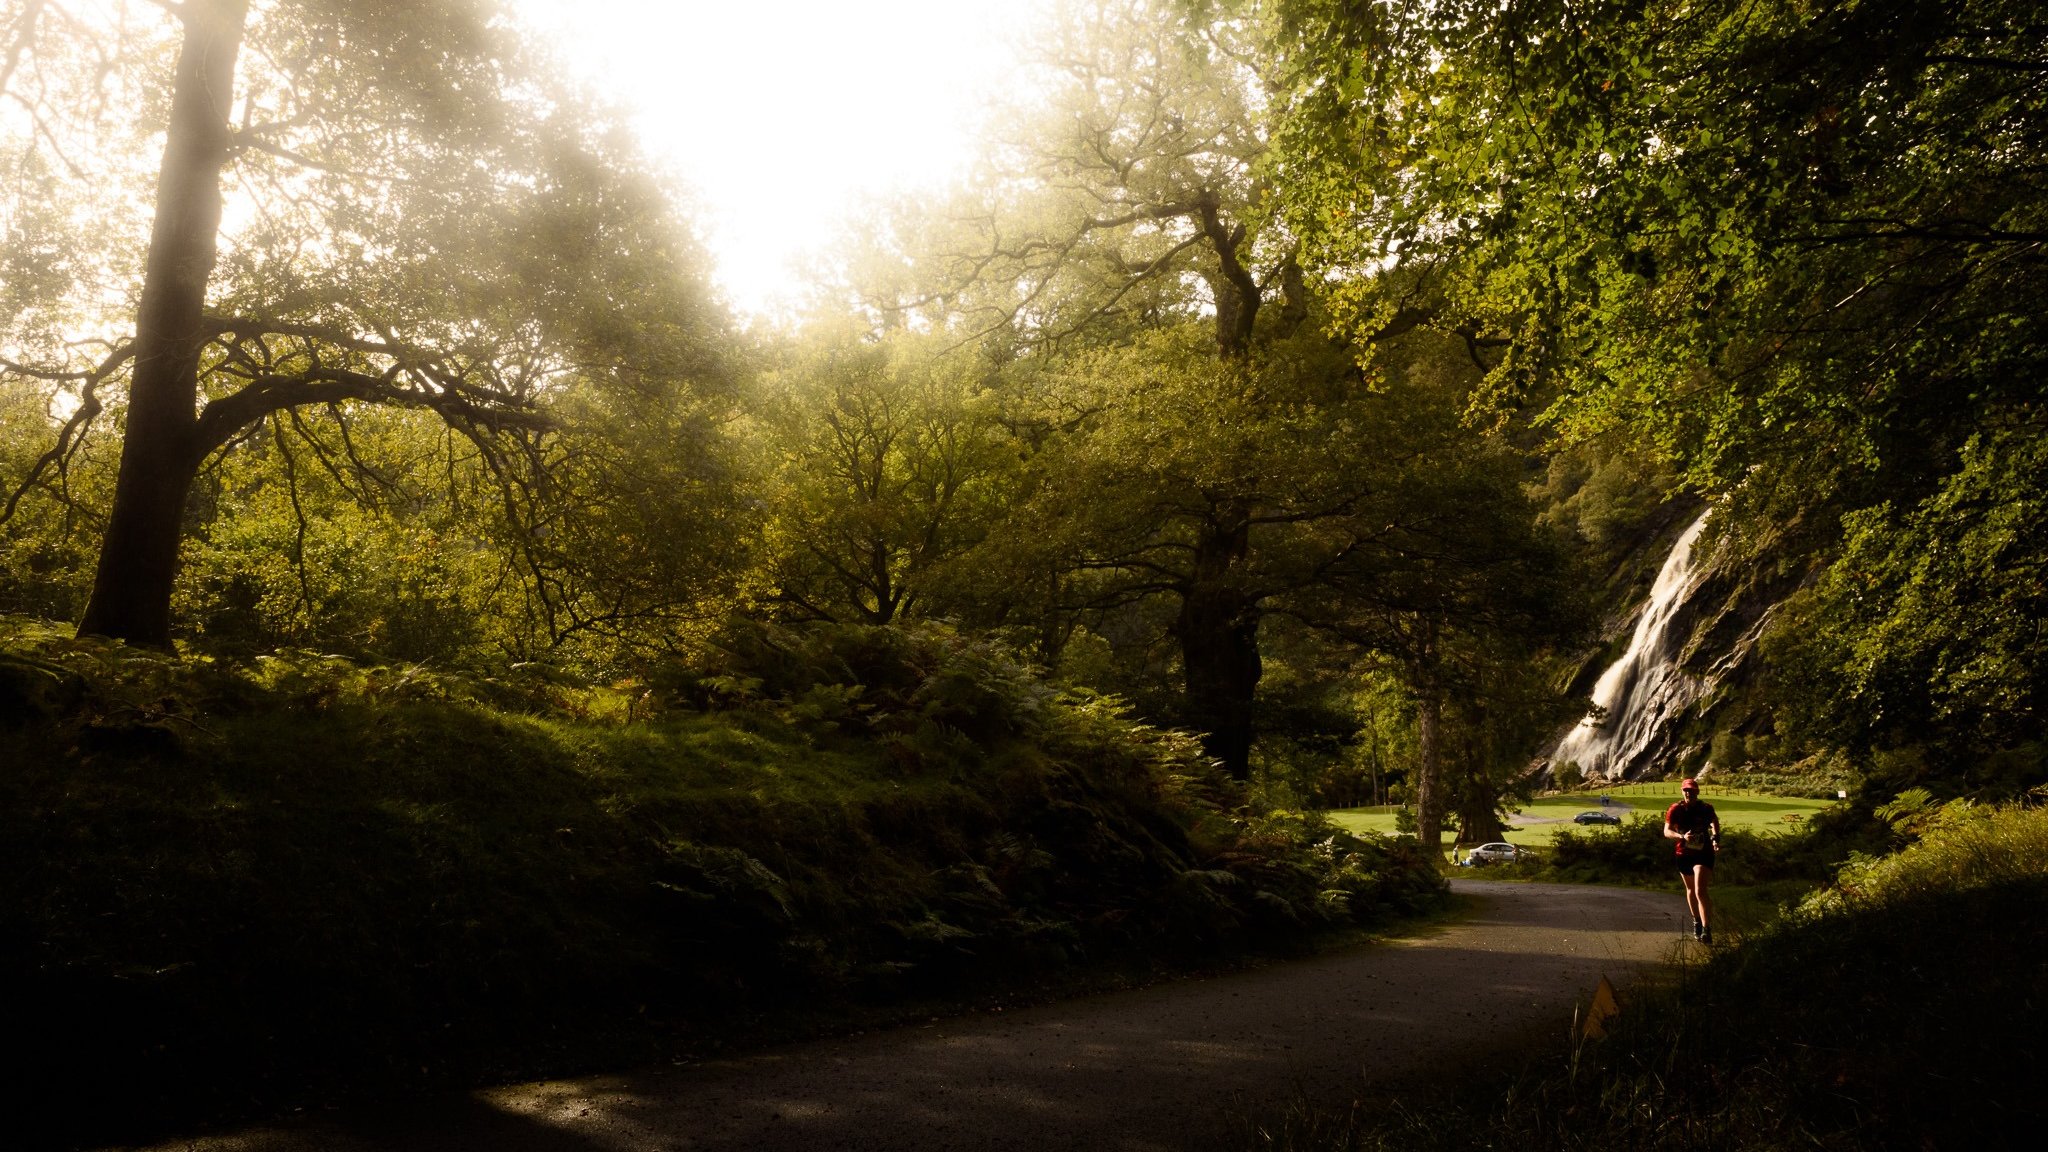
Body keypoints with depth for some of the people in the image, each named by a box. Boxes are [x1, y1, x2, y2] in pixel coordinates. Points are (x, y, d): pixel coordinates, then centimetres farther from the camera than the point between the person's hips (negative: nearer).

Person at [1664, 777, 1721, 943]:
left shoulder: (1706, 808, -8)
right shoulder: (1676, 809, -10)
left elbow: (1714, 823, 16)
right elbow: (1667, 831, -17)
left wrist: (1715, 837, -1)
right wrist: (1682, 836, -36)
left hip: (1704, 854, -2)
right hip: (1685, 855, 2)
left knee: (1700, 891, -17)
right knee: (1690, 889, 18)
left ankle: (1707, 929, -17)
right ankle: (1697, 922, 38)